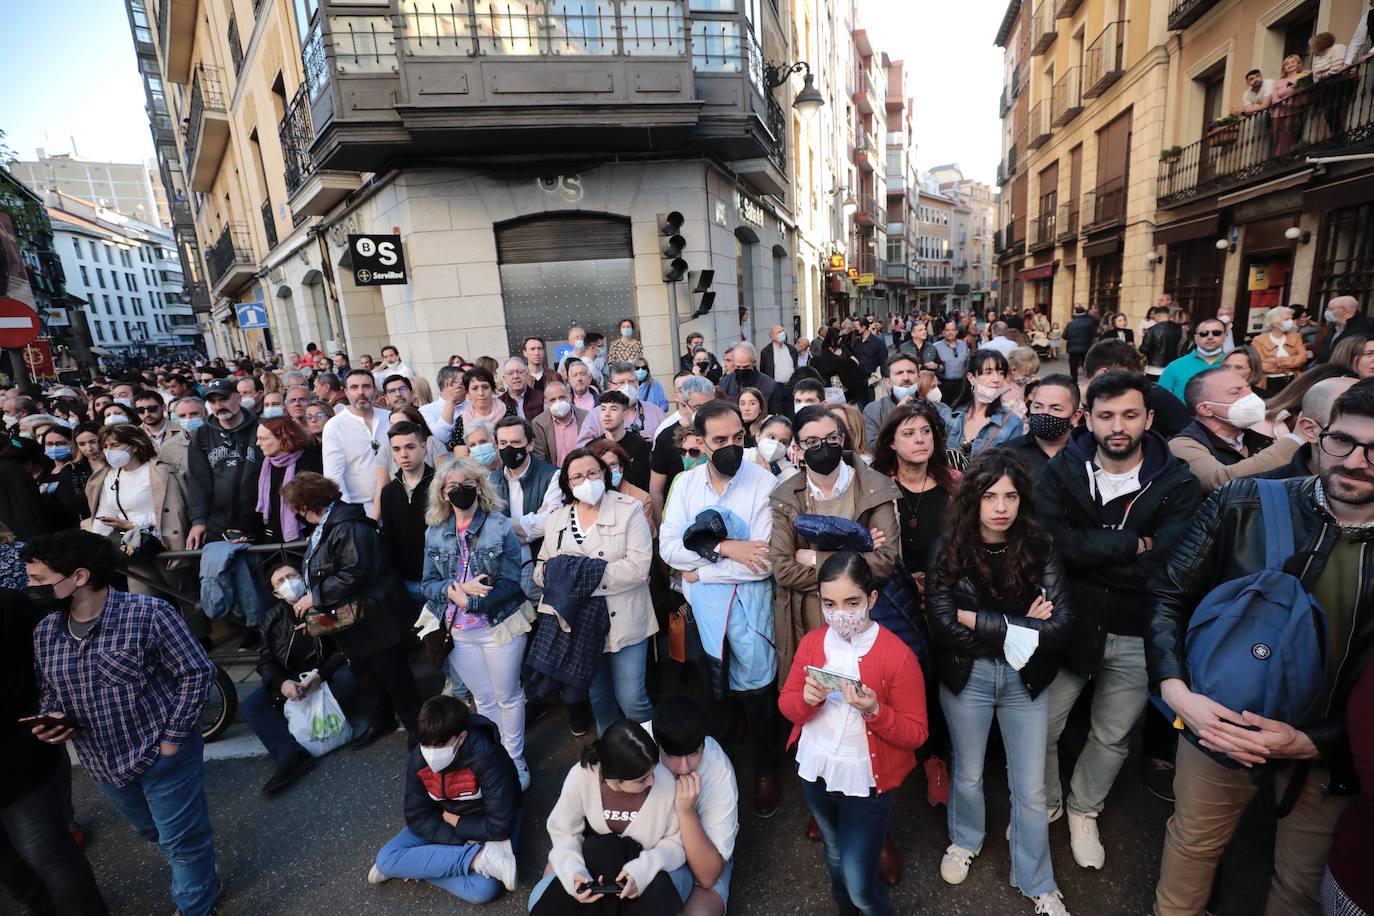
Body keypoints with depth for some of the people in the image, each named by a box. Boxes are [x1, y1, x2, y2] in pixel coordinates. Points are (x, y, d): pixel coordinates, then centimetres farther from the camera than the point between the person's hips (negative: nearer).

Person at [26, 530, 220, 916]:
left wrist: (171, 739, -17)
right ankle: (199, 879, 52)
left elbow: (197, 673, -19)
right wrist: (49, 719, -10)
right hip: (104, 764, 7)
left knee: (181, 841, 9)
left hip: (162, 754, -7)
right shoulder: (45, 632, -3)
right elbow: (48, 691, 13)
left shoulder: (148, 614, -24)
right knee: (153, 833, 27)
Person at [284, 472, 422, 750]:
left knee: (393, 677, 4)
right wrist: (308, 597, 9)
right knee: (367, 675, 22)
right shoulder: (325, 526, 9)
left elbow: (355, 573, -30)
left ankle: (415, 724, 21)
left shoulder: (347, 527, -24)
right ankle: (381, 721, 40)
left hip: (373, 619, -10)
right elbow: (321, 574, 22)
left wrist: (315, 597, -21)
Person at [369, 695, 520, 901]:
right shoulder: (418, 760, -18)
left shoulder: (487, 759, -34)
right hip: (446, 819, 4)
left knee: (482, 890, -29)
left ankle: (412, 865, -5)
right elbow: (418, 818, -12)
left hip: (486, 825, -4)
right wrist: (465, 843, -23)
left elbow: (500, 826, -30)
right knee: (386, 859, -17)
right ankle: (480, 857, -20)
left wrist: (453, 820, -17)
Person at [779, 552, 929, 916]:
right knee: (834, 858, 29)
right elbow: (786, 705, -2)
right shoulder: (811, 642, -8)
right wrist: (806, 699, -24)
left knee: (860, 885, 7)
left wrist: (874, 711, -32)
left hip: (865, 782, -4)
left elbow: (916, 733, -15)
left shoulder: (898, 655, -20)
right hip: (815, 773, 5)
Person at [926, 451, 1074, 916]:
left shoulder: (1040, 548, -10)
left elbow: (1060, 626, -16)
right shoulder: (949, 550, -12)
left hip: (1025, 679, 1)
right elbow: (944, 627, -19)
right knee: (968, 773, 20)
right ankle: (965, 840, 49)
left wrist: (979, 621, -20)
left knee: (1030, 789, 14)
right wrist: (1022, 626, -18)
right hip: (966, 677, -1)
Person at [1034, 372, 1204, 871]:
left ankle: (1084, 810, 46)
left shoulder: (1179, 484, -8)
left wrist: (1088, 551, -20)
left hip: (1137, 635, 1)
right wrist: (1133, 544, -22)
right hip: (1067, 623, 0)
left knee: (1113, 736, 20)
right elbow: (1051, 540, -23)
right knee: (1041, 727, 12)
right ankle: (1043, 804, 40)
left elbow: (1165, 565, -20)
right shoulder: (1060, 473, -8)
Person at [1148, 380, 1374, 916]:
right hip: (1219, 725, -1)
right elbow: (1169, 597, -9)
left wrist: (1313, 741, -19)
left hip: (1331, 751, 1)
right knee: (1192, 844, 21)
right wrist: (1176, 691, -20)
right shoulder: (1243, 505, -14)